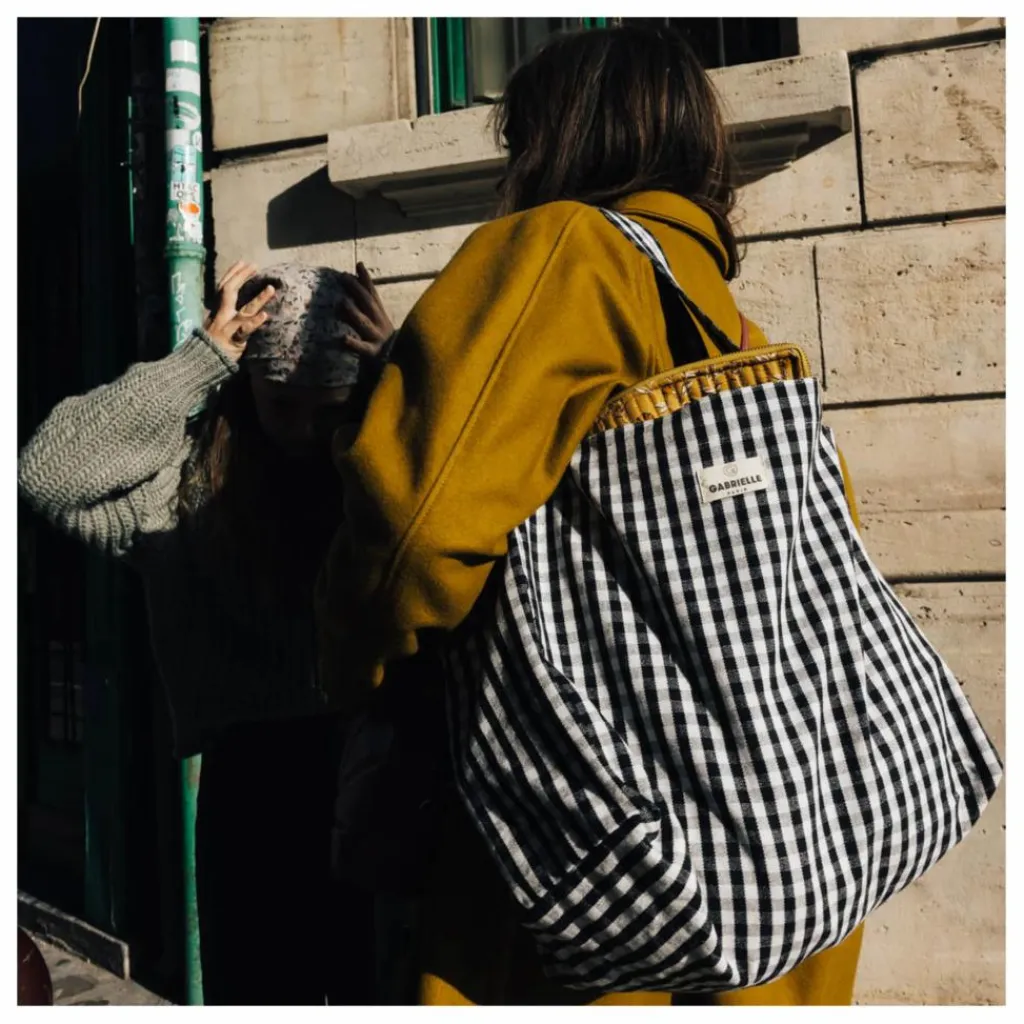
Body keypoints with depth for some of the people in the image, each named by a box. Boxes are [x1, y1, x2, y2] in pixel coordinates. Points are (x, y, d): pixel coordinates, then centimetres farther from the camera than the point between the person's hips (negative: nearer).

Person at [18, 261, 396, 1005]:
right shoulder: (190, 482, -2)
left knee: (384, 992, 19)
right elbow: (47, 471, -13)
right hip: (254, 777, 0)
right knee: (258, 986, 18)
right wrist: (203, 360, -13)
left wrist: (398, 367, -16)